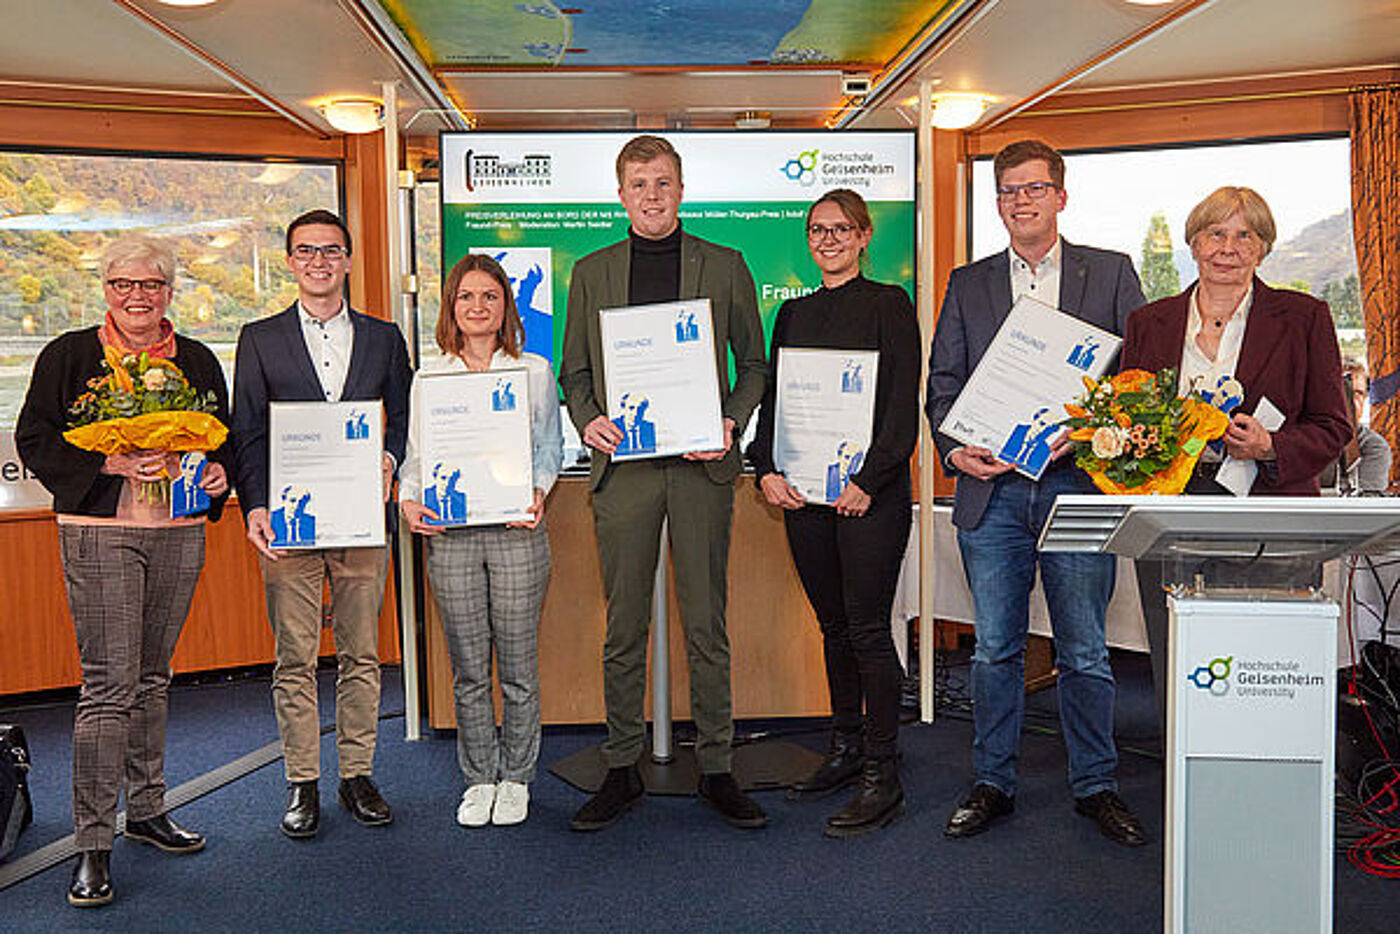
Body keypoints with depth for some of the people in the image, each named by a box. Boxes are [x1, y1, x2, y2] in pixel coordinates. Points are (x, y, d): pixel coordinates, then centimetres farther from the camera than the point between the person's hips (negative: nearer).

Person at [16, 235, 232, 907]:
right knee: (108, 684, -7)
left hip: (179, 534, 4)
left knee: (152, 679, 14)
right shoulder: (69, 355, 2)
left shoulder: (198, 362, 11)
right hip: (99, 532, -4)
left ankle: (146, 809, 28)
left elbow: (223, 439, 19)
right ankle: (92, 844, 1)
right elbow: (35, 442, -1)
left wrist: (216, 471, -3)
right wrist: (110, 463, -15)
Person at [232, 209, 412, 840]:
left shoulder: (383, 337, 11)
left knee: (361, 654, 7)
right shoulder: (260, 339, 7)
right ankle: (302, 783, 16)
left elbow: (404, 417, 13)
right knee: (295, 659, 4)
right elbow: (247, 433, 3)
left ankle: (357, 775, 19)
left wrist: (389, 460, -7)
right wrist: (254, 508, -9)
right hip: (288, 521, -1)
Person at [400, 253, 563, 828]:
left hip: (516, 529, -1)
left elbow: (550, 447, 8)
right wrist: (408, 499, -7)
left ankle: (515, 778, 19)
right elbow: (416, 454, 11)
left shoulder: (535, 372, 7)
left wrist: (537, 492, -10)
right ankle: (479, 779, 21)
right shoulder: (429, 377, 11)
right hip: (449, 533, 1)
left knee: (518, 665, 4)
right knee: (469, 669, 7)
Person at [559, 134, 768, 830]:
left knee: (706, 624, 4)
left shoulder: (724, 267, 8)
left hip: (701, 466, -1)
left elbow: (752, 364, 10)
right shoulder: (591, 273, 12)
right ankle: (622, 771, 17)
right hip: (623, 463, 1)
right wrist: (587, 421, -6)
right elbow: (574, 372, 14)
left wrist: (733, 423, -7)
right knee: (624, 627, 5)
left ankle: (716, 769, 16)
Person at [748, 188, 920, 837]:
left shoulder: (889, 305, -1)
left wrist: (869, 481, -16)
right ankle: (845, 749, 26)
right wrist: (766, 471, -1)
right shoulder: (793, 314, 16)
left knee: (867, 630, -5)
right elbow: (771, 396, 14)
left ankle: (882, 777, 4)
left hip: (869, 491, -5)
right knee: (833, 626, 13)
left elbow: (903, 403, -7)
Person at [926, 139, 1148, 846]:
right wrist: (954, 449, -7)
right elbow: (942, 381, 10)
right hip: (990, 491, 2)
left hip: (1075, 485, -1)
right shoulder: (967, 284, 13)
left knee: (1084, 654, 6)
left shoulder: (1111, 273, 8)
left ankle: (1095, 786, 22)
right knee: (994, 651, 8)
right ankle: (992, 784, 21)